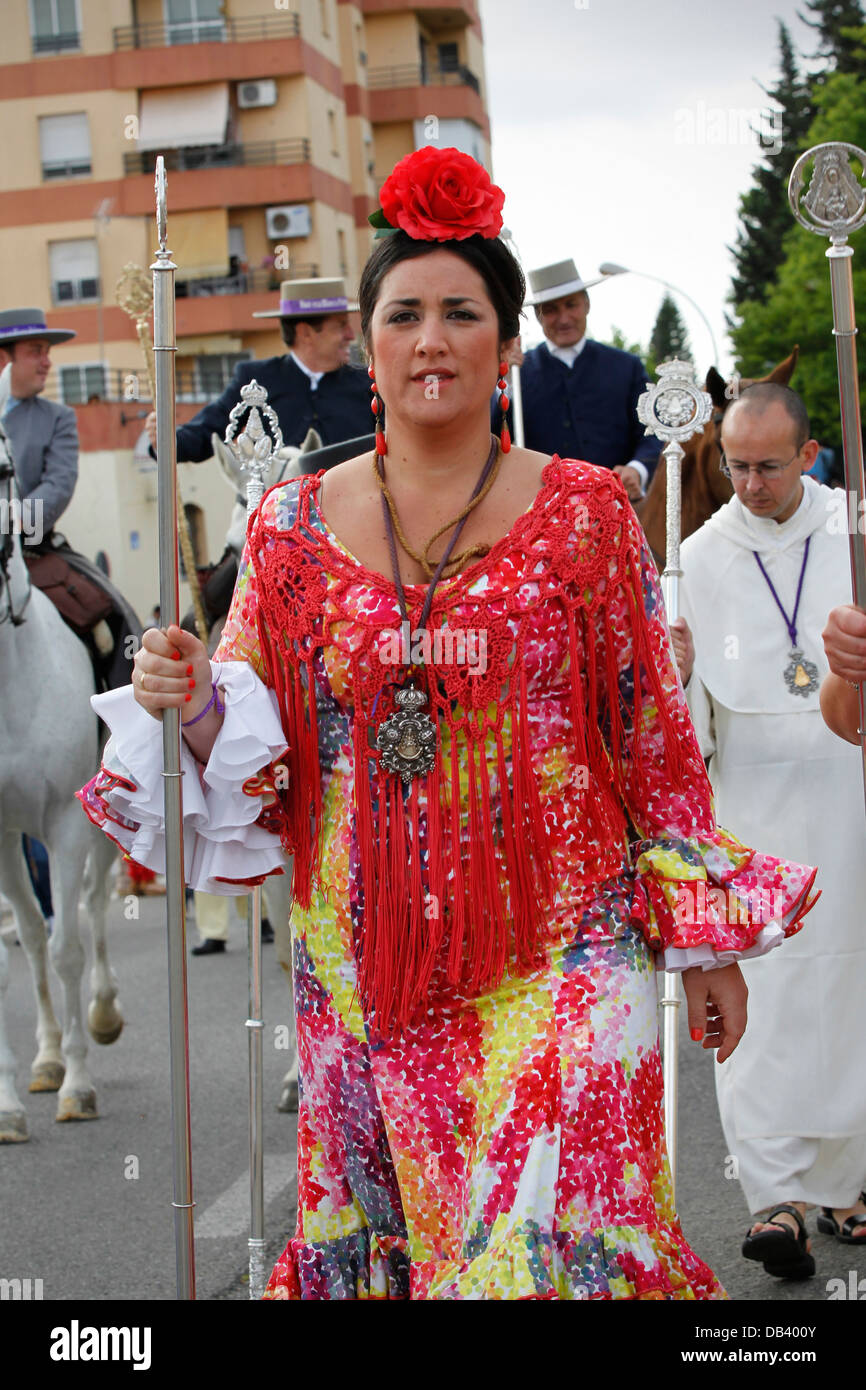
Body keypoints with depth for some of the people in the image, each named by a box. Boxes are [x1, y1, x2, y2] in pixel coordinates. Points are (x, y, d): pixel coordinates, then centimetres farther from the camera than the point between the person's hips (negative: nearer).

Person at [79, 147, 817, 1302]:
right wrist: (193, 708, -14)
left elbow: (659, 736, 3)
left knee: (558, 1237, -8)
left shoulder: (584, 511, 0)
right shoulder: (294, 525, 4)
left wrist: (708, 944, 3)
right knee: (379, 1232, 9)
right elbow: (252, 751, 8)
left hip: (560, 956, -2)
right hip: (366, 967, 2)